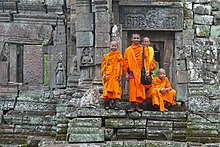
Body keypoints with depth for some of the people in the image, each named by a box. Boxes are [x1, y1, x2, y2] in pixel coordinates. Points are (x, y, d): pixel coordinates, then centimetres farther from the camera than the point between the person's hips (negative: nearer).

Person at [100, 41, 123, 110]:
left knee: (115, 89, -2)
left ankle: (114, 104, 3)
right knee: (107, 89, -4)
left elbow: (120, 66, 4)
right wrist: (104, 74, -3)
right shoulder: (107, 56, 10)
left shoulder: (119, 56, 6)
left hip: (115, 75, -1)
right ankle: (107, 104, -2)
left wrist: (120, 75, -2)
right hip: (108, 75, 1)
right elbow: (104, 65, 7)